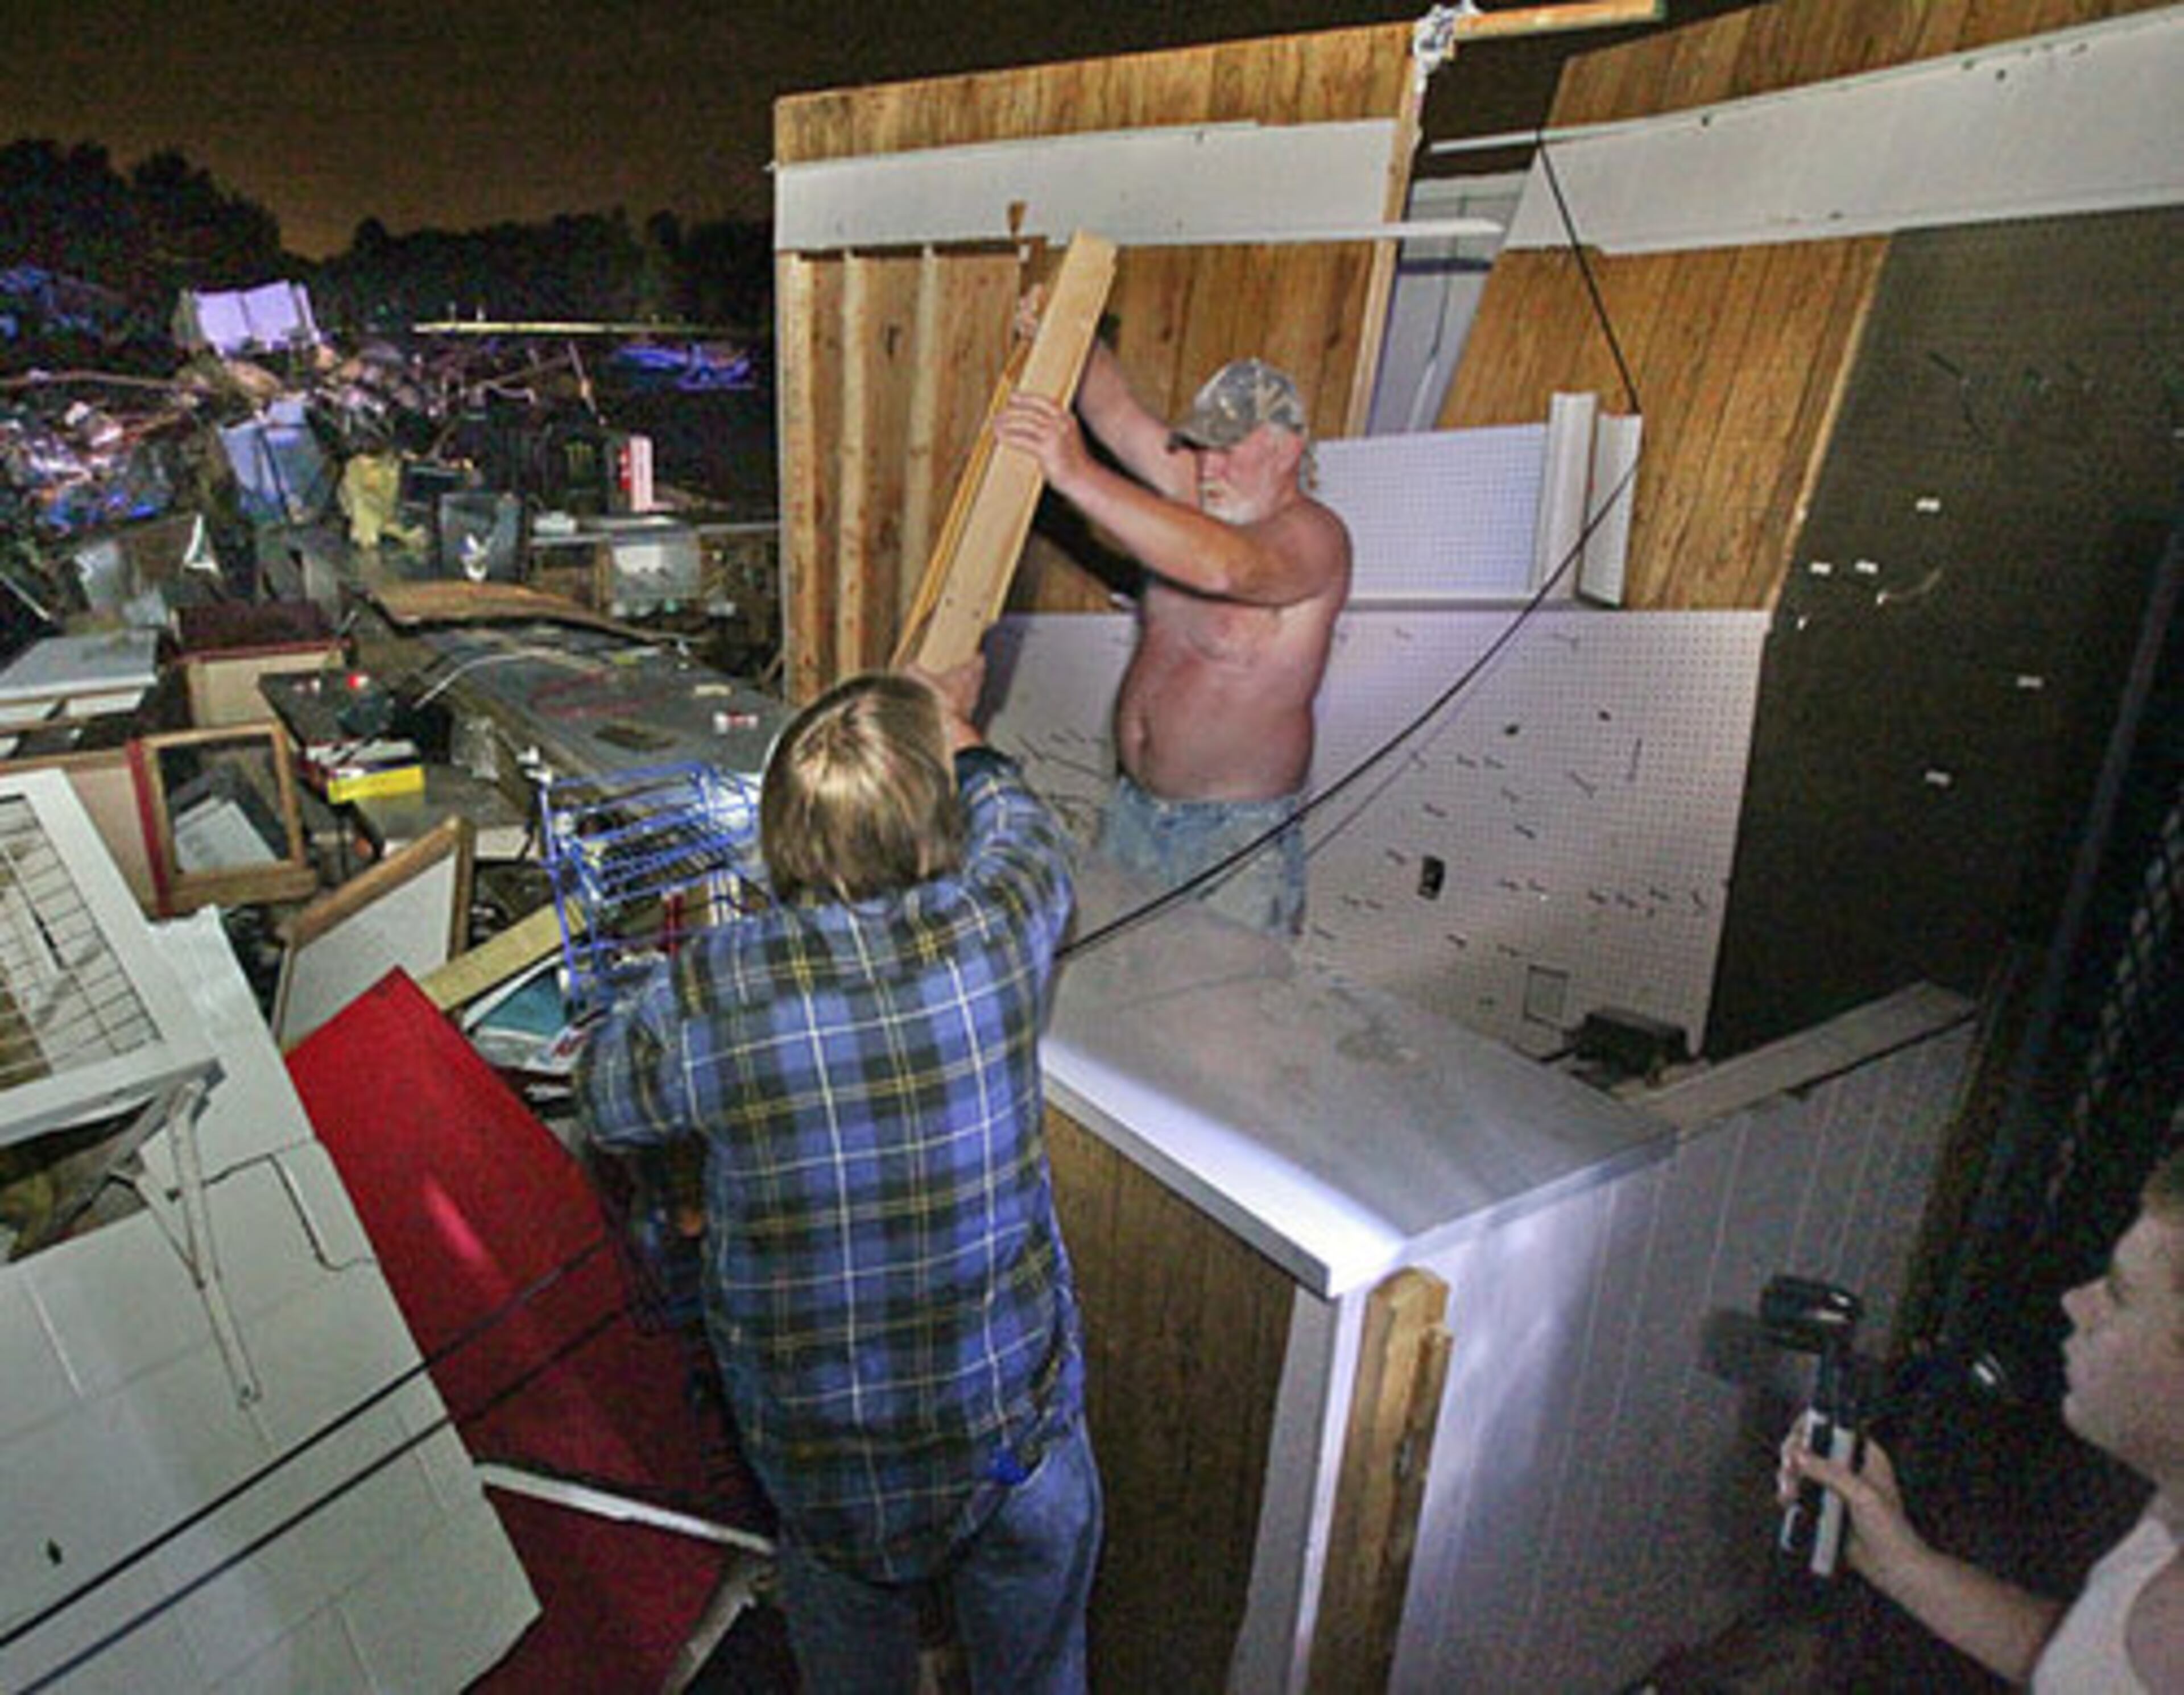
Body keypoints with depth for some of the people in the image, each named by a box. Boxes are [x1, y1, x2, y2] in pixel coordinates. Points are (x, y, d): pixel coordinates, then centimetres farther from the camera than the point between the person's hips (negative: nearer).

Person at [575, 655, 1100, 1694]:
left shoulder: (705, 995, -24)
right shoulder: (991, 933, -23)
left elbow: (605, 1100, 0)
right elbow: (1022, 831, 2)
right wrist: (957, 730, 20)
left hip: (814, 1443, 0)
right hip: (1012, 1409, 0)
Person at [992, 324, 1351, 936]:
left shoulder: (1313, 536, -18)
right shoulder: (1202, 496, 4)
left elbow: (1224, 566, -39)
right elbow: (1117, 413, 1)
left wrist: (1080, 477, -44)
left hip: (1236, 830, -7)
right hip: (1134, 809, 7)